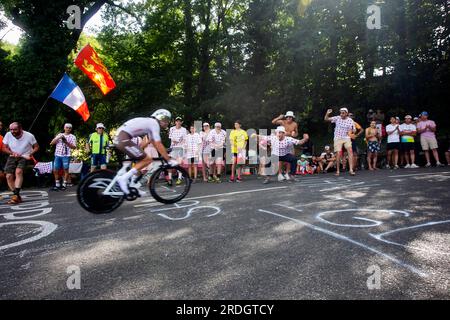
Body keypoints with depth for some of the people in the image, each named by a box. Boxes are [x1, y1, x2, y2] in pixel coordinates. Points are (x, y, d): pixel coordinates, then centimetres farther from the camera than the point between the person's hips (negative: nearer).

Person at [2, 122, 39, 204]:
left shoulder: (29, 136, -12)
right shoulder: (8, 135, -6)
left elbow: (36, 147, -1)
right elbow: (4, 148, 4)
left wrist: (30, 154, -18)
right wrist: (13, 153, -16)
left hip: (24, 157, -4)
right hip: (12, 157, 4)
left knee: (18, 171, -28)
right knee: (9, 176, -9)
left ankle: (16, 195, -28)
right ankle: (17, 197, 1)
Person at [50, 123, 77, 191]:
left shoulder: (72, 137, 6)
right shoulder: (59, 135, 17)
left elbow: (74, 147, -4)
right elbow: (52, 143, 9)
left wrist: (66, 142, -15)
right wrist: (58, 138, -6)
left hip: (66, 155, -4)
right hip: (57, 155, 4)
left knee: (66, 170, -2)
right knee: (55, 170, 4)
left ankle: (64, 185, 7)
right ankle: (57, 185, 15)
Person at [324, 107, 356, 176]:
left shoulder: (350, 121, -1)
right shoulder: (337, 118, -1)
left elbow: (354, 130, 6)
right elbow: (326, 119, -3)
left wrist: (351, 131, -17)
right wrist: (327, 113, -22)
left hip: (346, 138, 0)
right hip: (338, 138, 0)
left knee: (350, 150, -20)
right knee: (338, 154, -6)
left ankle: (351, 170, -21)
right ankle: (338, 171, 7)